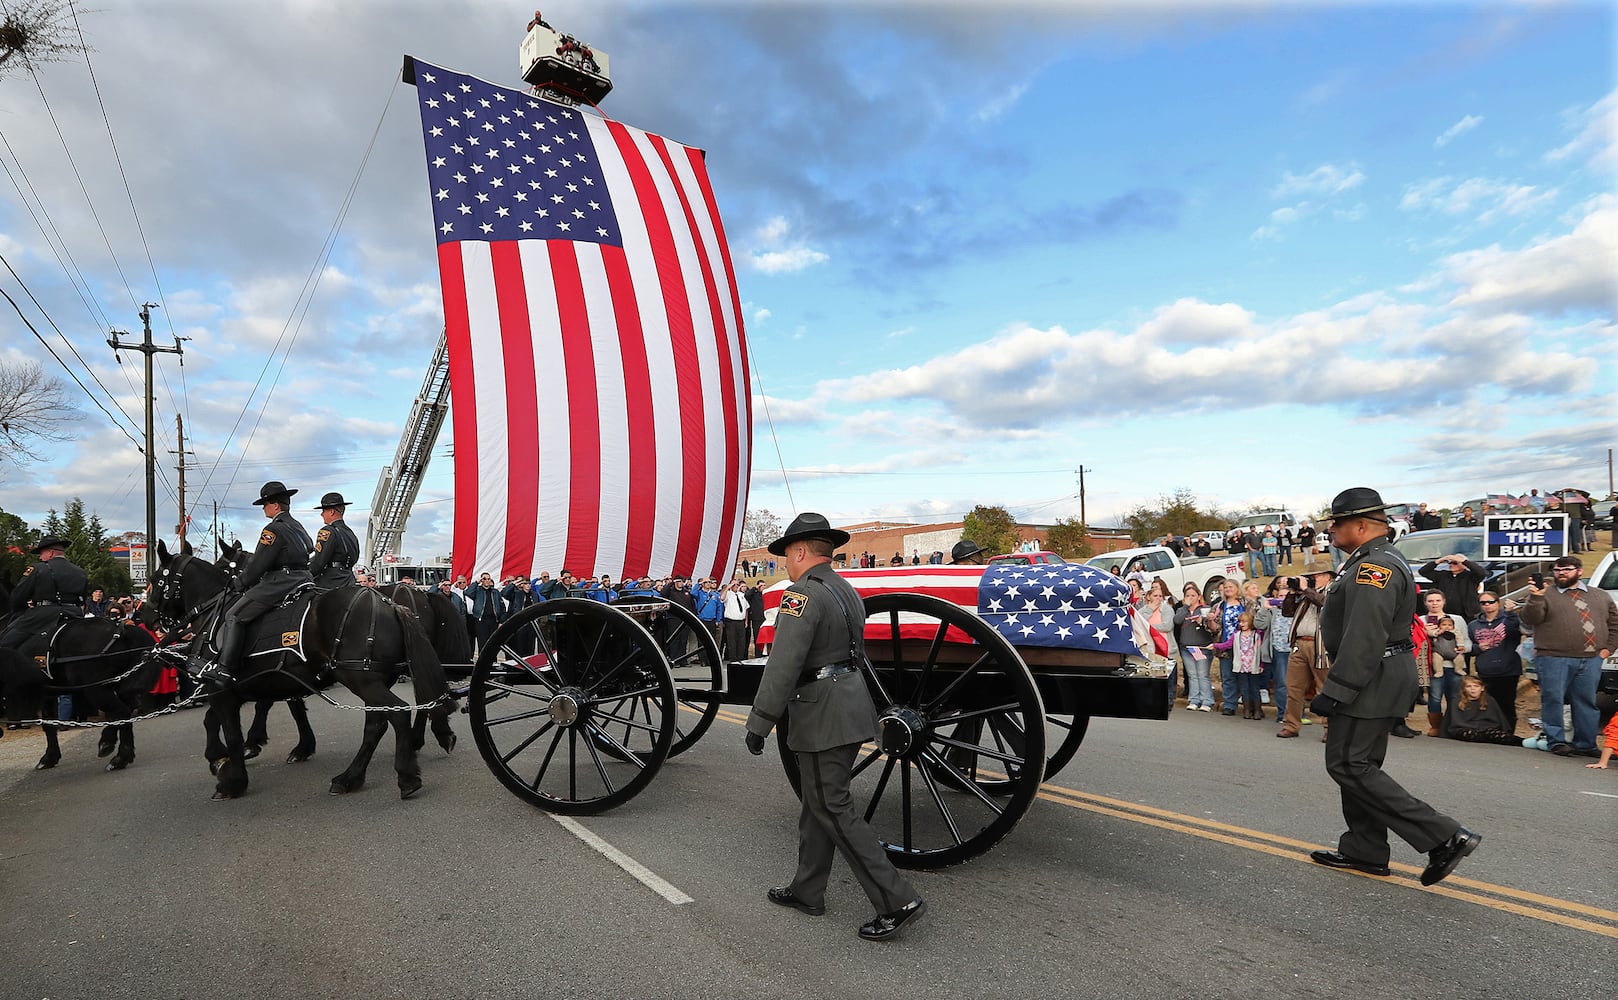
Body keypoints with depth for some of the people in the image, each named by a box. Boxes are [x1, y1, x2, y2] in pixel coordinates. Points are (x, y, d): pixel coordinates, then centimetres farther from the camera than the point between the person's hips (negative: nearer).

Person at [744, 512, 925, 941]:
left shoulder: (803, 595, -16)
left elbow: (783, 666, -22)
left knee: (833, 809, -3)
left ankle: (897, 901, -2)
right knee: (818, 802, 18)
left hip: (823, 715, -10)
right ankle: (806, 891, 29)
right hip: (851, 702, 10)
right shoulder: (847, 591, 14)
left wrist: (759, 723, -16)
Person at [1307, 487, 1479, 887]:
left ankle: (1444, 837, -6)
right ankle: (1364, 851, 23)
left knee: (1349, 765, -7)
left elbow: (1364, 640, -27)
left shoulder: (1372, 569, -20)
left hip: (1370, 680, -11)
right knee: (1360, 764, 15)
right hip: (1381, 679, 11)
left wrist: (1334, 691, -25)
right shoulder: (1385, 561, 16)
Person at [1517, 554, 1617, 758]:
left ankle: (1585, 744, 16)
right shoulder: (1545, 594, 3)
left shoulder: (1601, 596, 16)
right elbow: (1529, 620, -9)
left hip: (1591, 661, 4)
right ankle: (1557, 741, 4)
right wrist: (1535, 598, -23)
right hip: (1553, 659, -3)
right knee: (1553, 700, -4)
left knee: (1587, 702, 8)